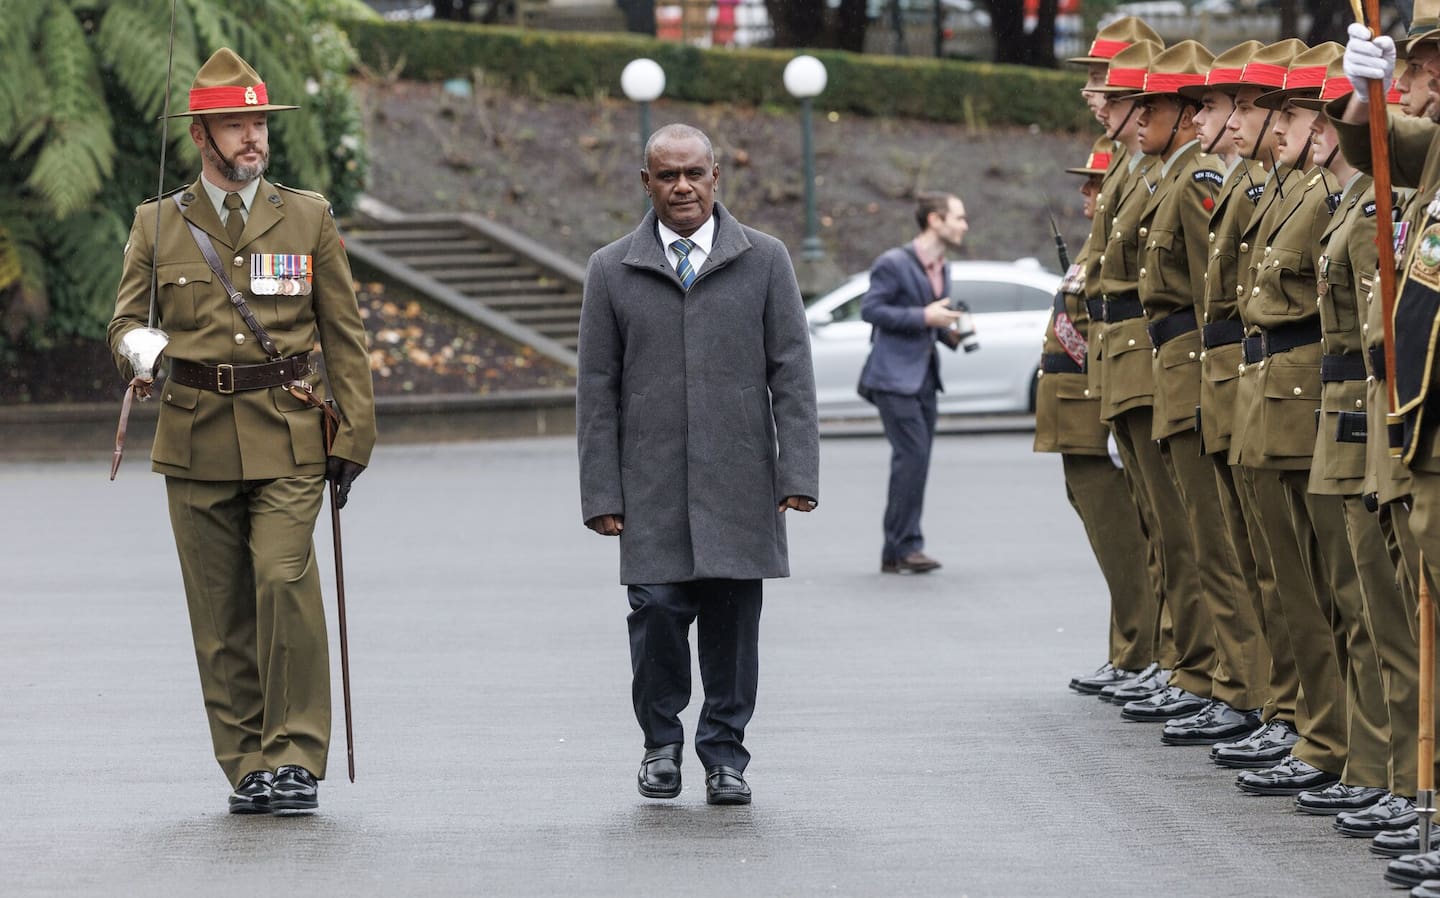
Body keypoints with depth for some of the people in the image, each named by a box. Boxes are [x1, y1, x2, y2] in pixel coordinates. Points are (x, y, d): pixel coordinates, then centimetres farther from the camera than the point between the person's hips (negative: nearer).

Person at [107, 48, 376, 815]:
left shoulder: (308, 219, 9)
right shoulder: (158, 225, 8)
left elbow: (344, 339, 10)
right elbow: (125, 319, 9)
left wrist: (353, 436, 3)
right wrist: (139, 345, -16)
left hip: (286, 439, -1)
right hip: (196, 437, 1)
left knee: (286, 581, -17)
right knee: (221, 610, 2)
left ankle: (296, 757, -10)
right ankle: (248, 765, 11)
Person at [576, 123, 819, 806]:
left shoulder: (764, 260, 7)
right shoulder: (612, 270, 8)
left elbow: (791, 373, 4)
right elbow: (597, 389, 7)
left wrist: (797, 471, -4)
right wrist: (601, 492, 1)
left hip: (738, 480, 0)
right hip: (652, 483, 0)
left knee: (732, 615, 1)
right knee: (658, 609, -8)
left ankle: (724, 755, 14)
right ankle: (661, 744, 13)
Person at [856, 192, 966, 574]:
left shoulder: (942, 269, 15)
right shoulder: (894, 263, -11)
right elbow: (870, 309, -15)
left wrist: (952, 333, 3)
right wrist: (924, 317, -20)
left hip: (923, 377, 8)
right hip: (894, 375, -8)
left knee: (916, 462, 6)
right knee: (911, 455, -16)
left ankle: (900, 552, 11)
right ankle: (903, 546, -13)